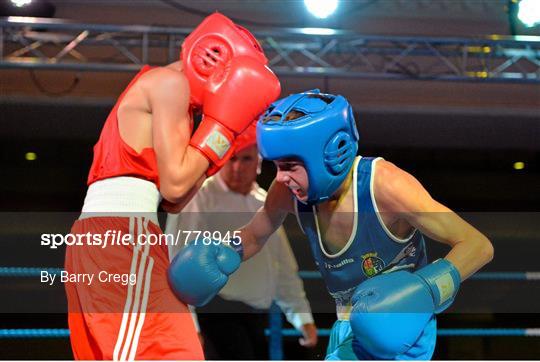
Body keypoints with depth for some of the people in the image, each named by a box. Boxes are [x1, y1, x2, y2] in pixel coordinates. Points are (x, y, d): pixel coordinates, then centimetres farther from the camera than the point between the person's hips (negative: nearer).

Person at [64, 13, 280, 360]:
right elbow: (174, 185, -9)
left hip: (96, 234, 10)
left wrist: (224, 140, 19)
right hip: (123, 229, -10)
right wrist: (222, 123, 0)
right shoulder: (170, 82, -2)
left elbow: (172, 202, 21)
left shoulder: (156, 87, 27)